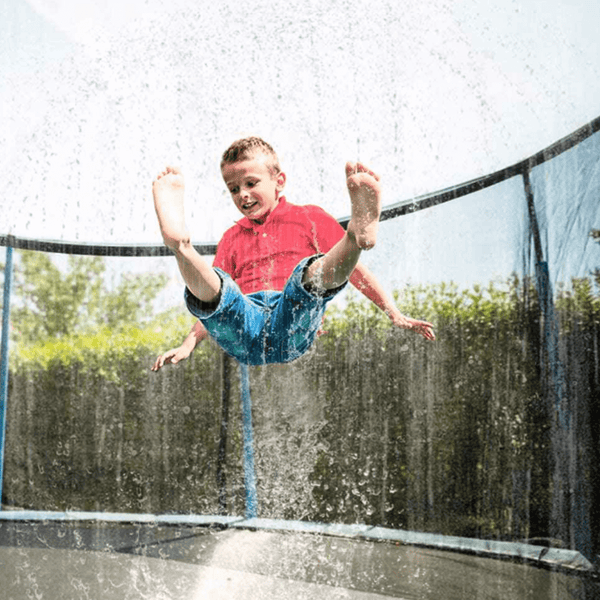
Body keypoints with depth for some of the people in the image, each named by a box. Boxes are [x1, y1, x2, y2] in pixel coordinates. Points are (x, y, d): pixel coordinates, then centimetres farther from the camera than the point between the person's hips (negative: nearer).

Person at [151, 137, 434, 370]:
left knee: (311, 271, -33)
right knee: (207, 285, -30)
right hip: (243, 324, 2)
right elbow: (216, 301, 29)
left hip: (292, 330, -2)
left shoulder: (309, 218, 21)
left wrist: (395, 315, 8)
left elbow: (352, 269, 17)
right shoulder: (232, 237, 31)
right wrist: (188, 344, 15)